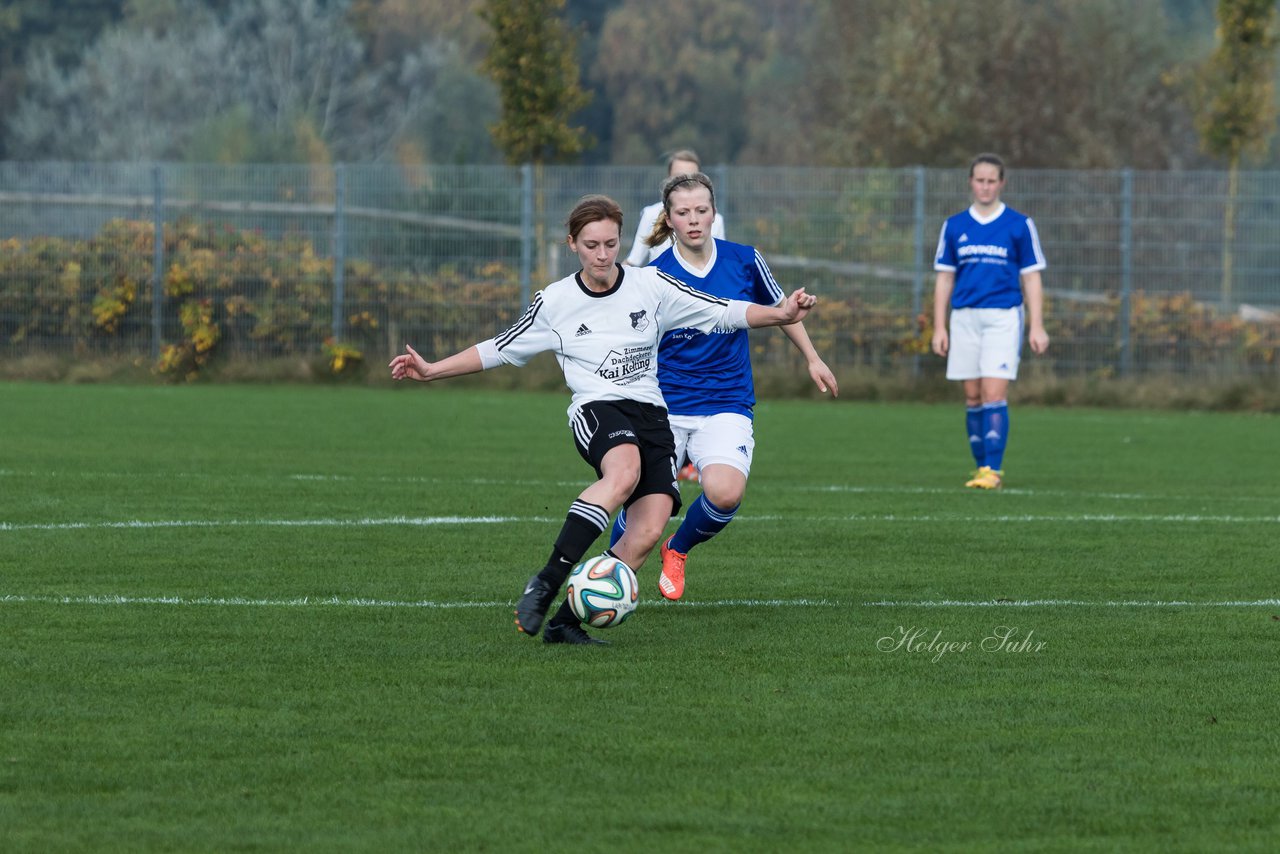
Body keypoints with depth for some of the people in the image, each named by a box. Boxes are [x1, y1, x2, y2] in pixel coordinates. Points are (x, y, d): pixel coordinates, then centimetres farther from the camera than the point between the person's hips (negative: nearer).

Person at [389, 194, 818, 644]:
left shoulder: (651, 286, 6)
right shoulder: (553, 302, 5)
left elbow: (725, 312, 7)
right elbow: (499, 350, 16)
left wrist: (780, 314, -8)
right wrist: (431, 370, 10)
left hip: (650, 413, 3)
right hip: (596, 409, -3)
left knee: (647, 532, -17)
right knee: (624, 471, -39)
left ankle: (567, 621, -7)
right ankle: (546, 582, -38)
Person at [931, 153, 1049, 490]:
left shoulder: (1019, 225, 2)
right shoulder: (954, 226, 10)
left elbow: (1031, 278, 3)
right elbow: (944, 278, 12)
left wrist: (1037, 326, -3)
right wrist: (939, 327, 6)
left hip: (1003, 317, -3)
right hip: (964, 318, 3)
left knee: (994, 395, -13)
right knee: (973, 397, 4)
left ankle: (993, 470, -13)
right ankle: (982, 467, 12)